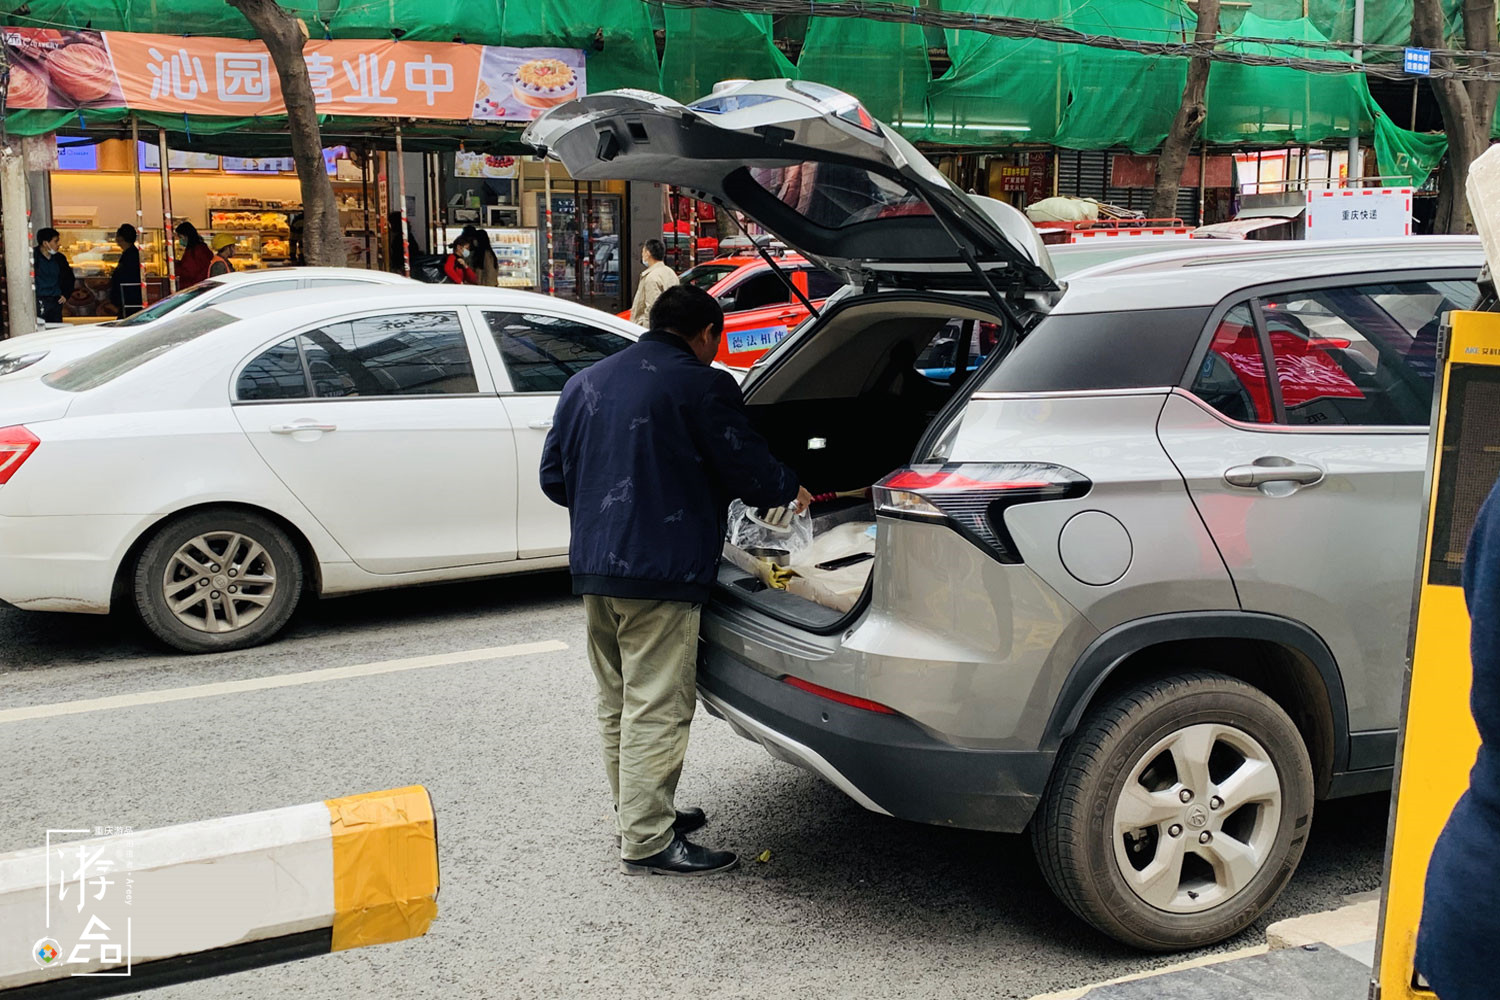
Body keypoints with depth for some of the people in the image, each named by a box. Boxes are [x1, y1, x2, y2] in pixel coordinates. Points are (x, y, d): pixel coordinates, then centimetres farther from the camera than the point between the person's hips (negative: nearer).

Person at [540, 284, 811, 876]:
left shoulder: (585, 384, 13)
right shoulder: (702, 386, -9)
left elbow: (554, 478, 16)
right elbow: (746, 469, -7)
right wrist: (790, 490, 13)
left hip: (593, 566, 8)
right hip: (660, 572, -8)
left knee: (616, 703, 18)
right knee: (655, 708, -2)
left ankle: (638, 811, 31)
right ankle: (647, 841, 2)